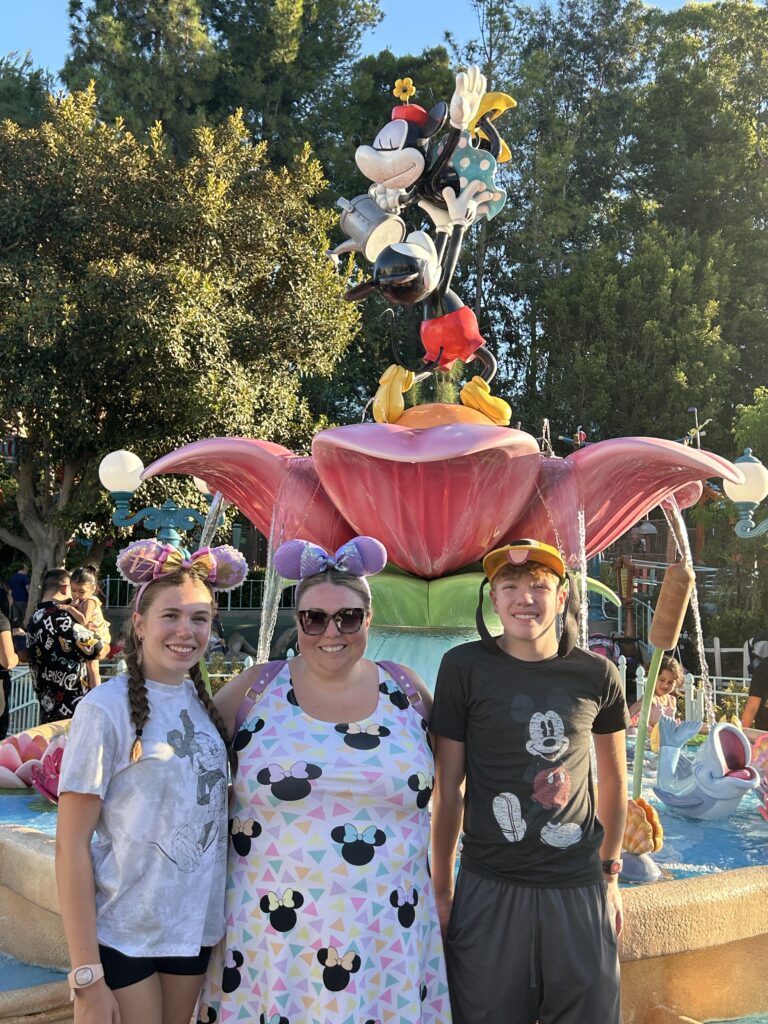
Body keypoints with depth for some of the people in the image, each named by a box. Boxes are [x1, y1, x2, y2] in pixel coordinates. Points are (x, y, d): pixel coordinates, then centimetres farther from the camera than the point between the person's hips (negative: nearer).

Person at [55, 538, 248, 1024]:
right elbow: (72, 845, -14)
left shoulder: (205, 704, 1)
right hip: (123, 934, -5)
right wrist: (86, 976, -15)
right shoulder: (105, 710, -15)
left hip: (197, 926, 5)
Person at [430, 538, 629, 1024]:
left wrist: (611, 874, 15)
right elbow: (447, 787, -3)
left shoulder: (598, 675, 0)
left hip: (579, 889, 2)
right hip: (489, 890, -1)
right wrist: (442, 891, -1)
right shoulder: (464, 667, -6)